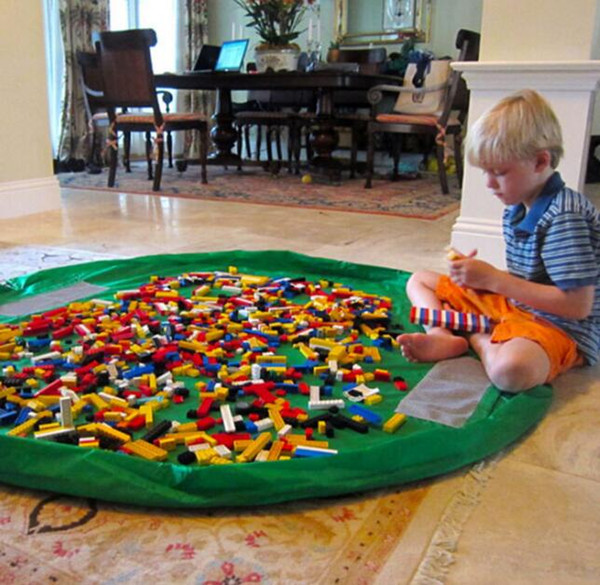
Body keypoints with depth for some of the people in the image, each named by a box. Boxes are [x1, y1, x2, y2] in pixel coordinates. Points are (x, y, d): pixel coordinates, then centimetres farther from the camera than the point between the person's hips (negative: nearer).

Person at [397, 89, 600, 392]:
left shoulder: (565, 217, -23)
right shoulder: (515, 210, 5)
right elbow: (528, 277, 12)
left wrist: (493, 278, -24)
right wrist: (479, 273, -8)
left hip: (561, 326, -9)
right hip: (511, 305, 9)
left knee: (511, 369, -44)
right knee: (420, 280, 13)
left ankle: (477, 338, -9)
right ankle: (444, 337, -15)